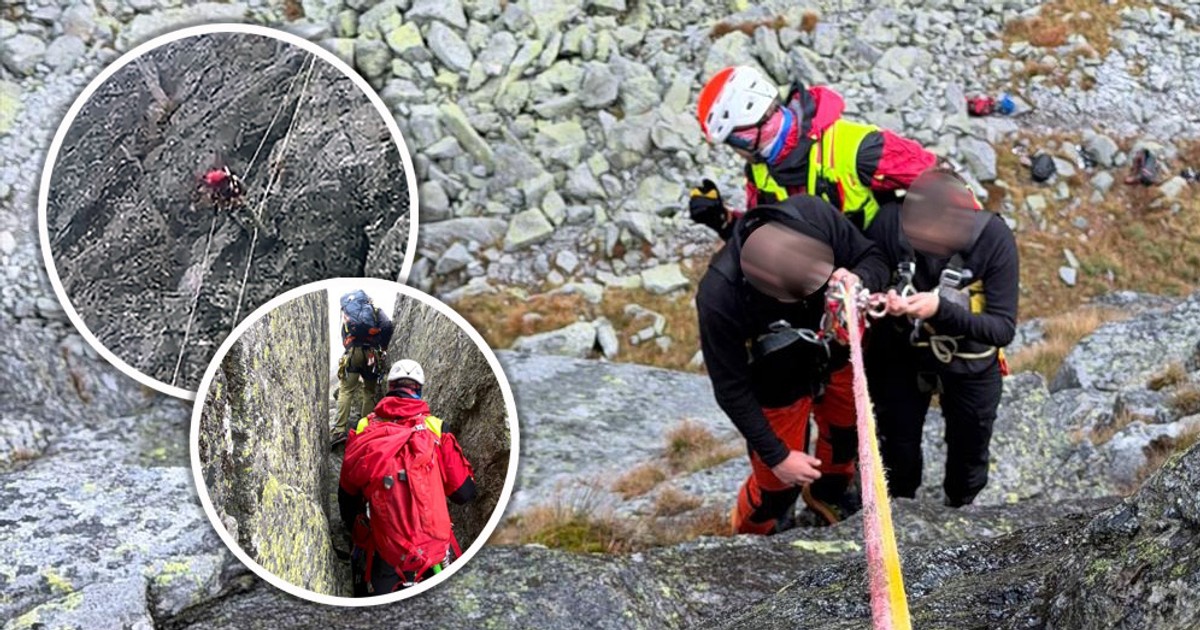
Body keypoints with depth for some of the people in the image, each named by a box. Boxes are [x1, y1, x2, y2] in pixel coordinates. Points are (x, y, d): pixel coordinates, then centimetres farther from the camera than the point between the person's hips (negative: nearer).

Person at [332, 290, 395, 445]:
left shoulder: (346, 315, 23)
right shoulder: (375, 310, 16)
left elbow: (344, 339, 20)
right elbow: (388, 325, -2)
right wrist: (383, 348, 7)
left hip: (352, 352, 0)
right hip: (371, 354, 0)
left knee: (345, 391, -3)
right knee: (370, 392, 10)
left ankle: (340, 430, -17)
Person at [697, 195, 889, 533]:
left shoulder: (813, 213, -34)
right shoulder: (719, 298, -39)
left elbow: (874, 260, -16)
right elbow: (731, 389, -24)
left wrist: (858, 281, -39)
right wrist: (777, 455, -19)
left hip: (837, 357, 4)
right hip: (778, 385, -4)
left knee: (847, 435, 27)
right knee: (778, 482, 9)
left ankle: (827, 500, 61)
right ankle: (752, 541, 45)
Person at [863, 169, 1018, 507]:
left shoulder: (994, 238, -29)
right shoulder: (890, 222, -28)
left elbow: (1004, 328, -27)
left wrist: (941, 310, -42)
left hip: (969, 366, 0)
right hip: (900, 357, 1)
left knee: (969, 456, 22)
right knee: (898, 453, 21)